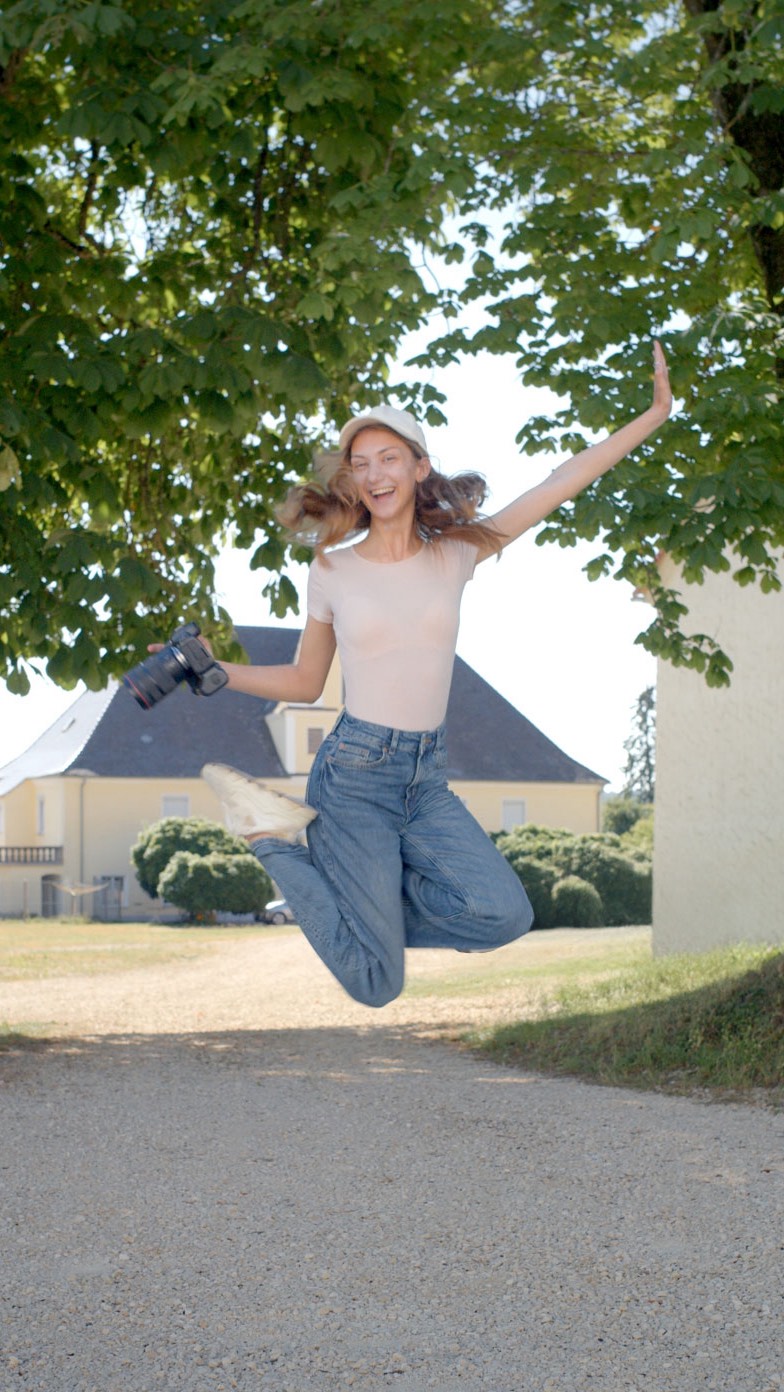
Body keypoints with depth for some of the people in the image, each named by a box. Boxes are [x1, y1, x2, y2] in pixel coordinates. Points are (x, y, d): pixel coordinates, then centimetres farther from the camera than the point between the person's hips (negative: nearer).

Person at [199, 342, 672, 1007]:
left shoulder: (454, 554, 5)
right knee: (379, 986, -8)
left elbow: (560, 484, 3)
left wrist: (656, 413, 1)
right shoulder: (333, 571, 0)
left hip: (428, 780, 4)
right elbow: (305, 682, 11)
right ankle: (278, 836, 13)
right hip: (354, 771, -4)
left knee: (505, 913, -21)